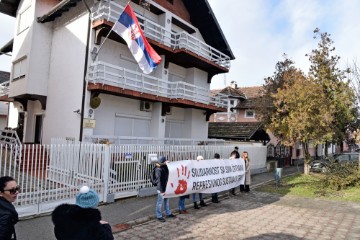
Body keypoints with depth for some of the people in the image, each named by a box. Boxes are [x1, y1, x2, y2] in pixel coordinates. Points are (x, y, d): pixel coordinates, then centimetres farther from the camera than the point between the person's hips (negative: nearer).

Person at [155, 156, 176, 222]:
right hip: (161, 189, -9)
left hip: (166, 187, 9)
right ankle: (159, 216, 17)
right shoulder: (158, 170, -21)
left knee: (166, 201, 21)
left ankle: (168, 213, 37)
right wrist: (162, 191, -22)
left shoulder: (164, 167, 5)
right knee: (160, 202, 5)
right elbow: (159, 181, -23)